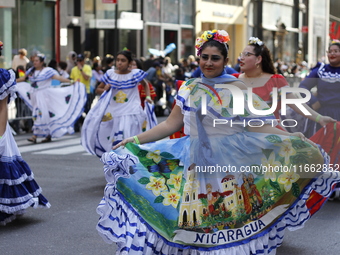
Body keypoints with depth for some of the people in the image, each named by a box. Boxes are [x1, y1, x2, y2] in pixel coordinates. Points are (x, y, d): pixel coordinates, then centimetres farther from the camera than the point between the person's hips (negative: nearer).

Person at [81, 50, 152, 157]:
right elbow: (97, 90, 11)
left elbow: (145, 85, 18)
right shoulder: (110, 73, 3)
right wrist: (104, 90, -11)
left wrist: (148, 97, 2)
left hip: (131, 113, -3)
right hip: (113, 114, 3)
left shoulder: (135, 73, -2)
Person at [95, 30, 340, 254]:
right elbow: (171, 124, 10)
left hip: (230, 161, -3)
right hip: (196, 161, 3)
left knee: (229, 219, -1)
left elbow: (257, 126, -7)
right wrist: (135, 140, 7)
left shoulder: (237, 88, -2)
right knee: (196, 218, 2)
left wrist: (290, 138, -20)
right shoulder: (189, 89, 8)